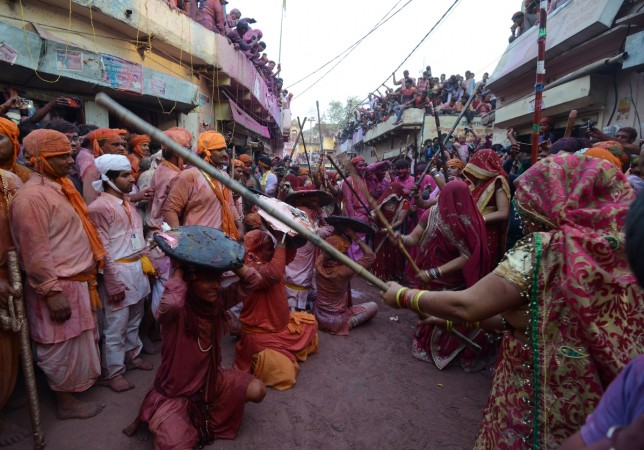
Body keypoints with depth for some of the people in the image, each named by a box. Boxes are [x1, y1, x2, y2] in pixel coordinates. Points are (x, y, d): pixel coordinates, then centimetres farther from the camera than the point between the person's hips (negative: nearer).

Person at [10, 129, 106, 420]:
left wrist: (87, 275, 21)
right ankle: (65, 402, 23)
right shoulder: (32, 196, -19)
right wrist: (53, 292, -23)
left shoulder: (59, 187, 12)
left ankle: (81, 381, 40)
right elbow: (35, 253, -23)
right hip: (58, 288, -9)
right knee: (63, 348, 6)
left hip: (76, 282, 9)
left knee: (77, 342, 22)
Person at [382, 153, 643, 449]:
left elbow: (466, 305, -25)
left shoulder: (545, 248, -23)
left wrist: (403, 296, -11)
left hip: (541, 399, -7)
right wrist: (479, 318, 10)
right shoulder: (617, 247, 1)